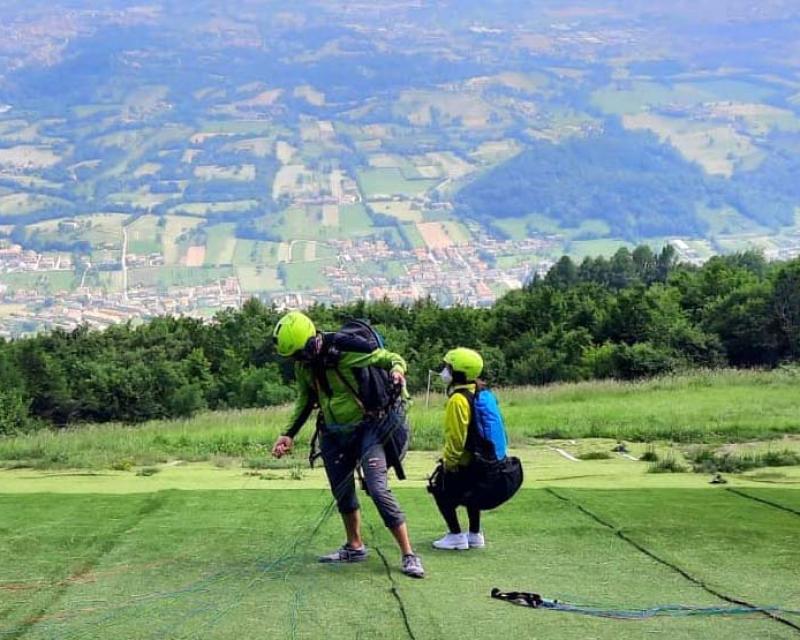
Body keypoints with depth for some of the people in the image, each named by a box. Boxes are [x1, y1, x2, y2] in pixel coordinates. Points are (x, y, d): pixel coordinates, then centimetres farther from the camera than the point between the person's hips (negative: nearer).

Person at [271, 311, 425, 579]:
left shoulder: (348, 350, -23)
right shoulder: (303, 365, -2)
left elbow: (391, 358, -12)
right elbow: (305, 401, 14)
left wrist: (396, 368, -35)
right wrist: (289, 434, 7)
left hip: (366, 428, -7)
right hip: (332, 434, 7)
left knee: (378, 489, -16)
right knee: (342, 492, 12)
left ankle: (409, 555, -10)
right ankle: (354, 547, 32)